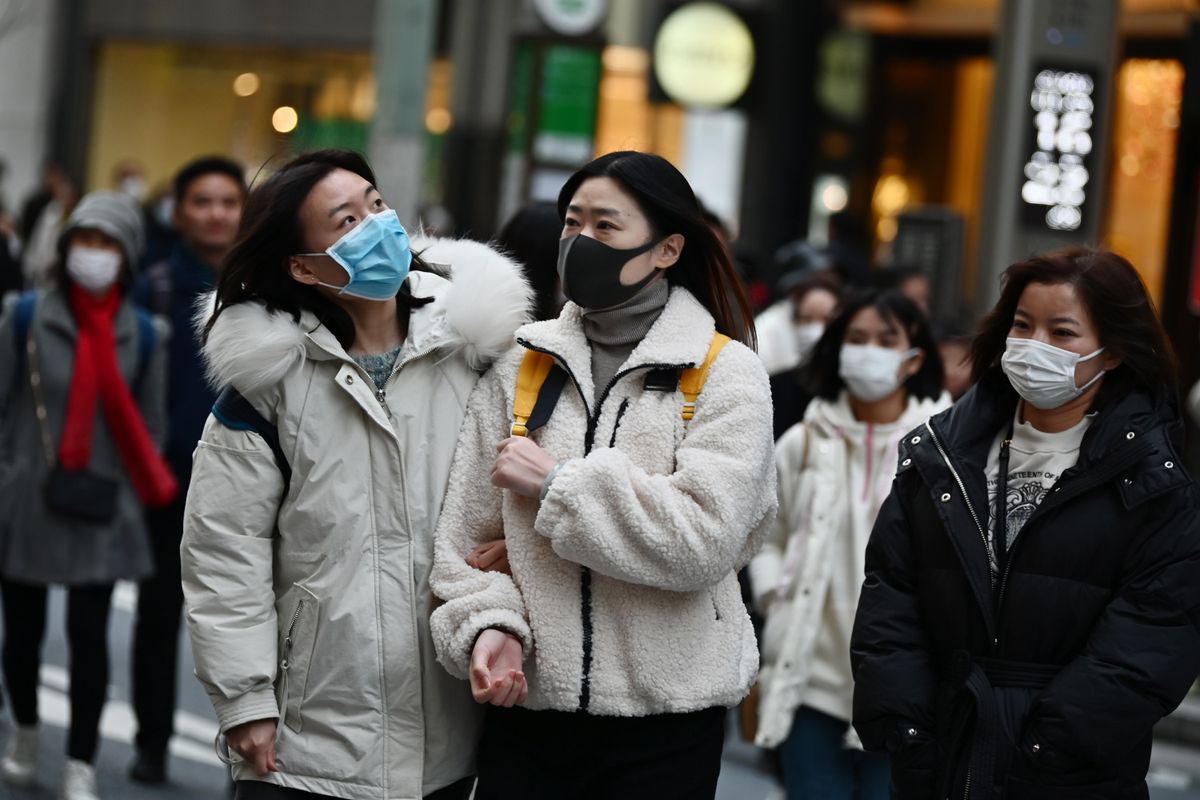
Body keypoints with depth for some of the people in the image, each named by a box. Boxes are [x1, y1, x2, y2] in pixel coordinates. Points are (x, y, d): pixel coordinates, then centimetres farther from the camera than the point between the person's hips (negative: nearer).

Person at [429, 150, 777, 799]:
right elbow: (468, 535, 4)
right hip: (525, 705, 3)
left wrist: (558, 483, -12)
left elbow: (704, 540, -16)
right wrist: (489, 624, -14)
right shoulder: (520, 367, 5)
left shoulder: (726, 374, -4)